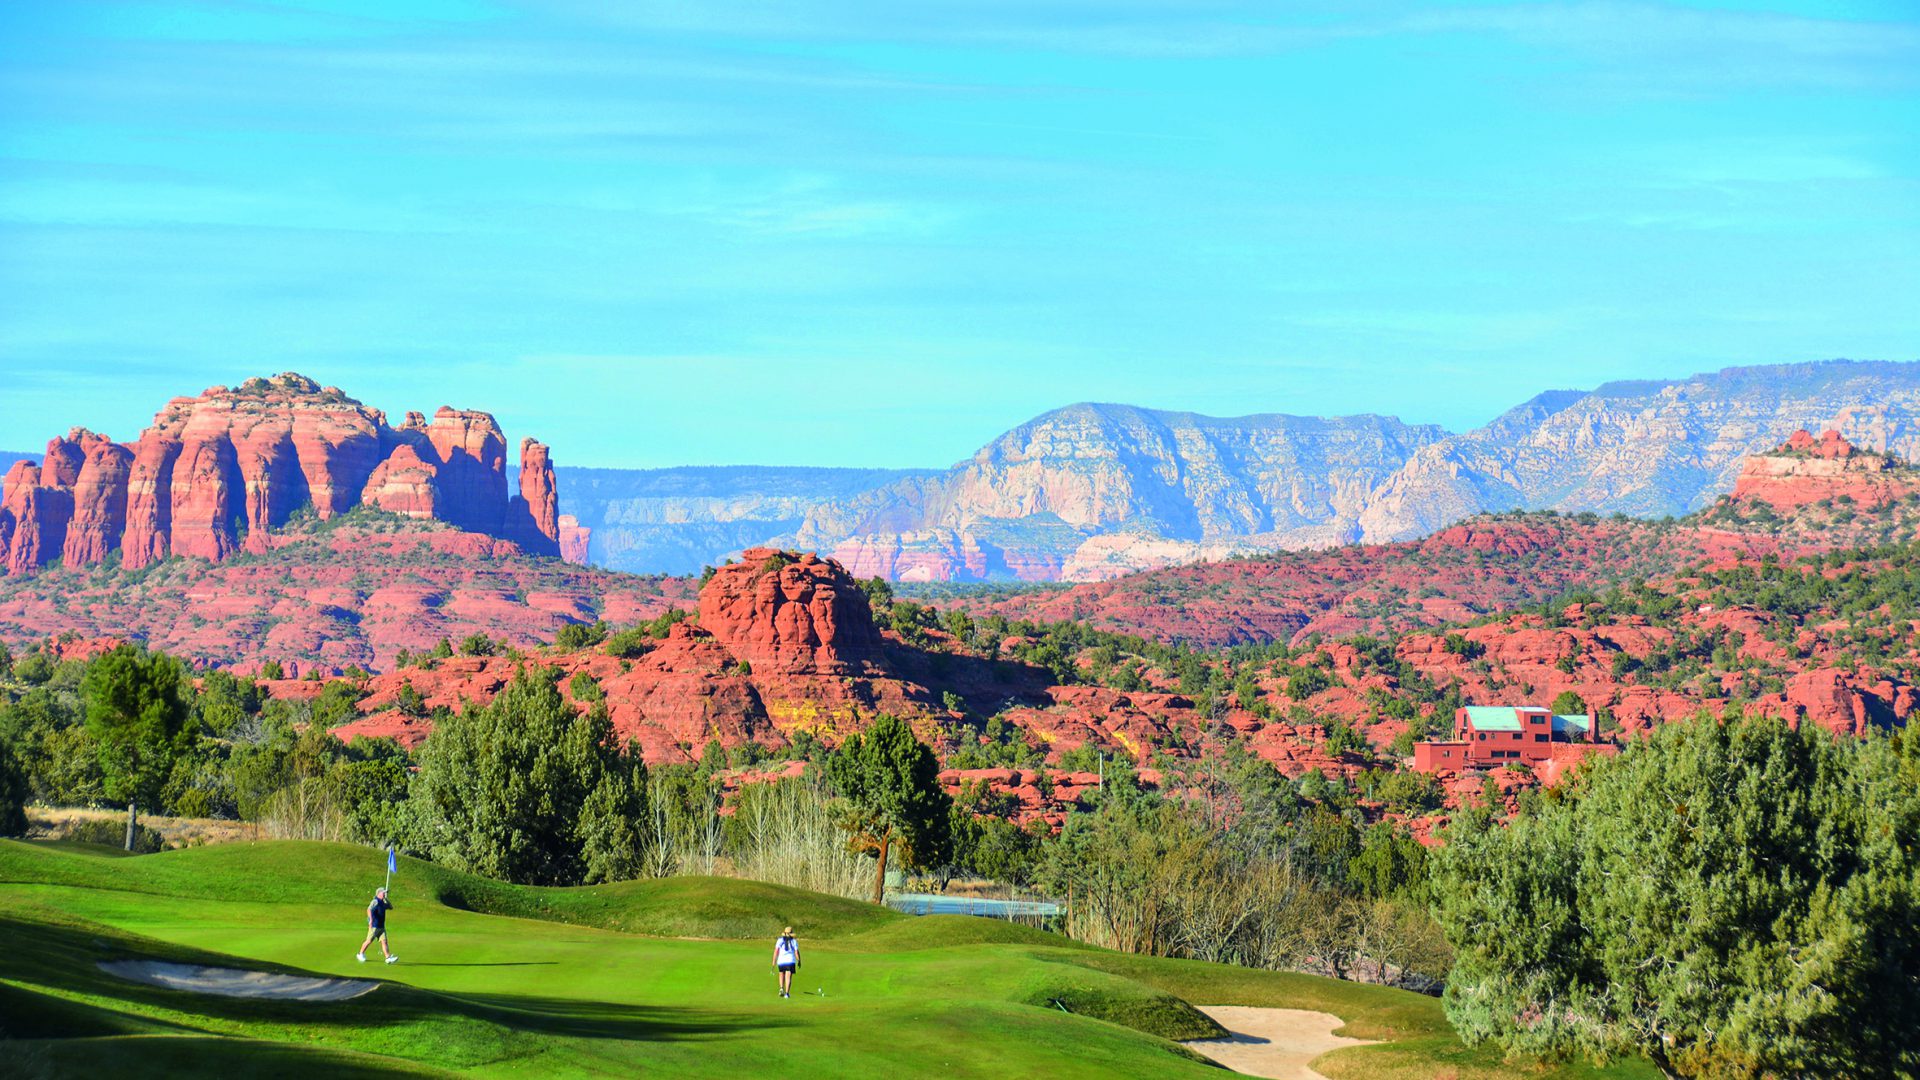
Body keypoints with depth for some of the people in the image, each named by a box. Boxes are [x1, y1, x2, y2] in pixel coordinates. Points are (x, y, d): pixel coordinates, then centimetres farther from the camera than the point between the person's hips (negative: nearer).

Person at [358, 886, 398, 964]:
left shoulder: (382, 903, 14)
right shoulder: (376, 901, -13)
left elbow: (391, 907, 25)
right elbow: (369, 909, -27)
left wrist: (386, 899, 11)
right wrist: (371, 919, -37)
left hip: (381, 926, 7)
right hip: (374, 926, -7)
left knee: (384, 941, -1)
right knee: (369, 941, 3)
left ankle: (388, 958, -7)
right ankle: (361, 954, 20)